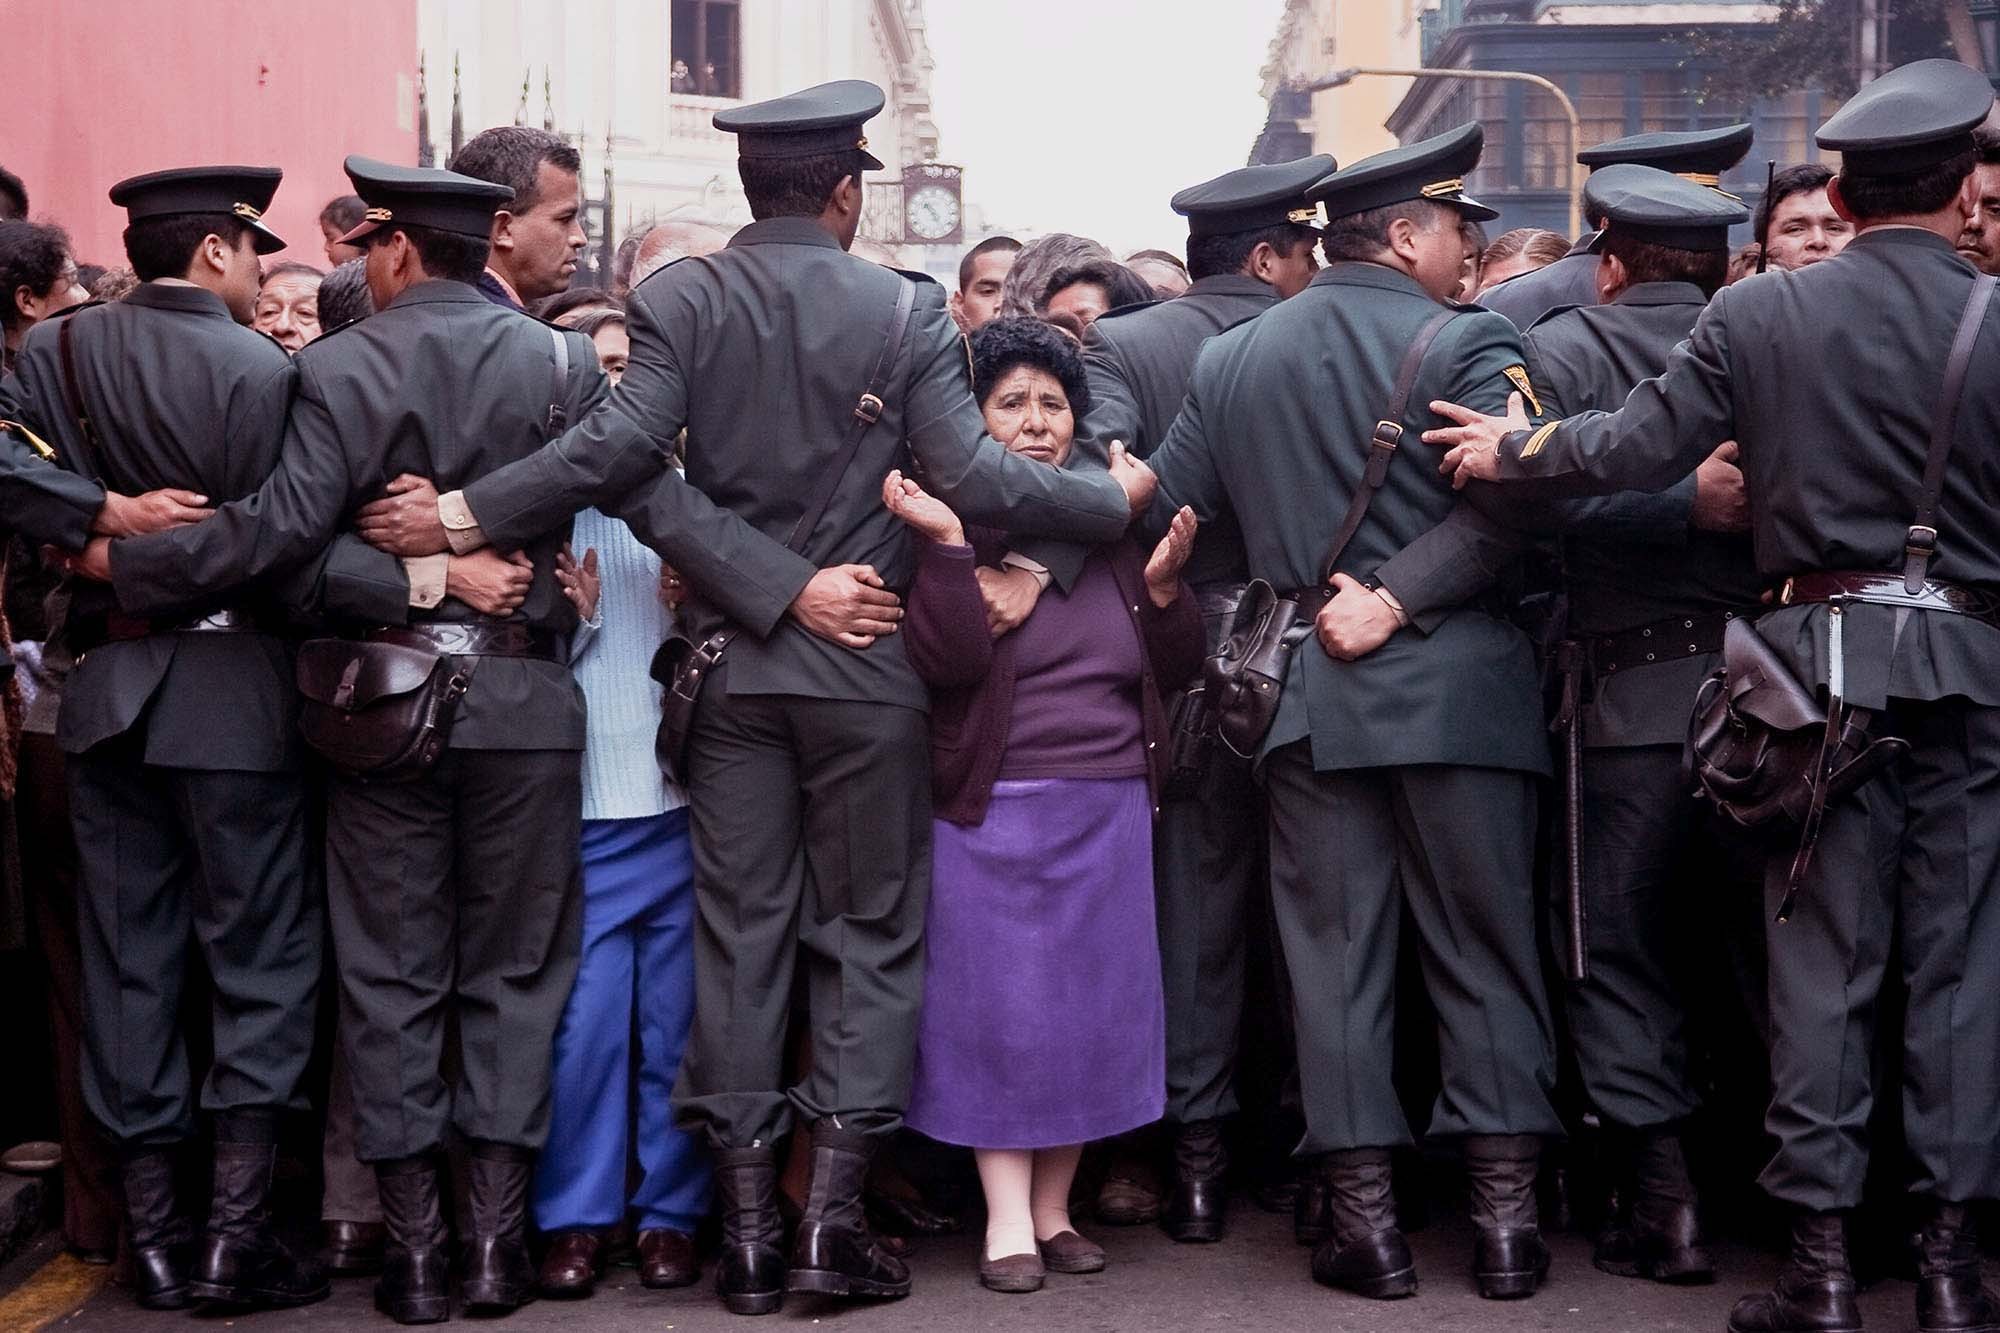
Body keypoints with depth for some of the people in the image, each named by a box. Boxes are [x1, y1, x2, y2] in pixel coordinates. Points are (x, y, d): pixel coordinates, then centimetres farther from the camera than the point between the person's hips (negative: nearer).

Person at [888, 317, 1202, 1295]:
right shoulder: (952, 527, -2)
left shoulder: (1113, 526, 9)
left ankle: (1053, 1208, 16)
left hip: (1111, 811, 4)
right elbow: (947, 662, -15)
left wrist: (1164, 584, -8)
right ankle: (1006, 1221, 5)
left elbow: (1174, 667, 9)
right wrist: (946, 545, -25)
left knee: (1093, 1005, 5)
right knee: (1001, 1006, -2)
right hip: (994, 813, -4)